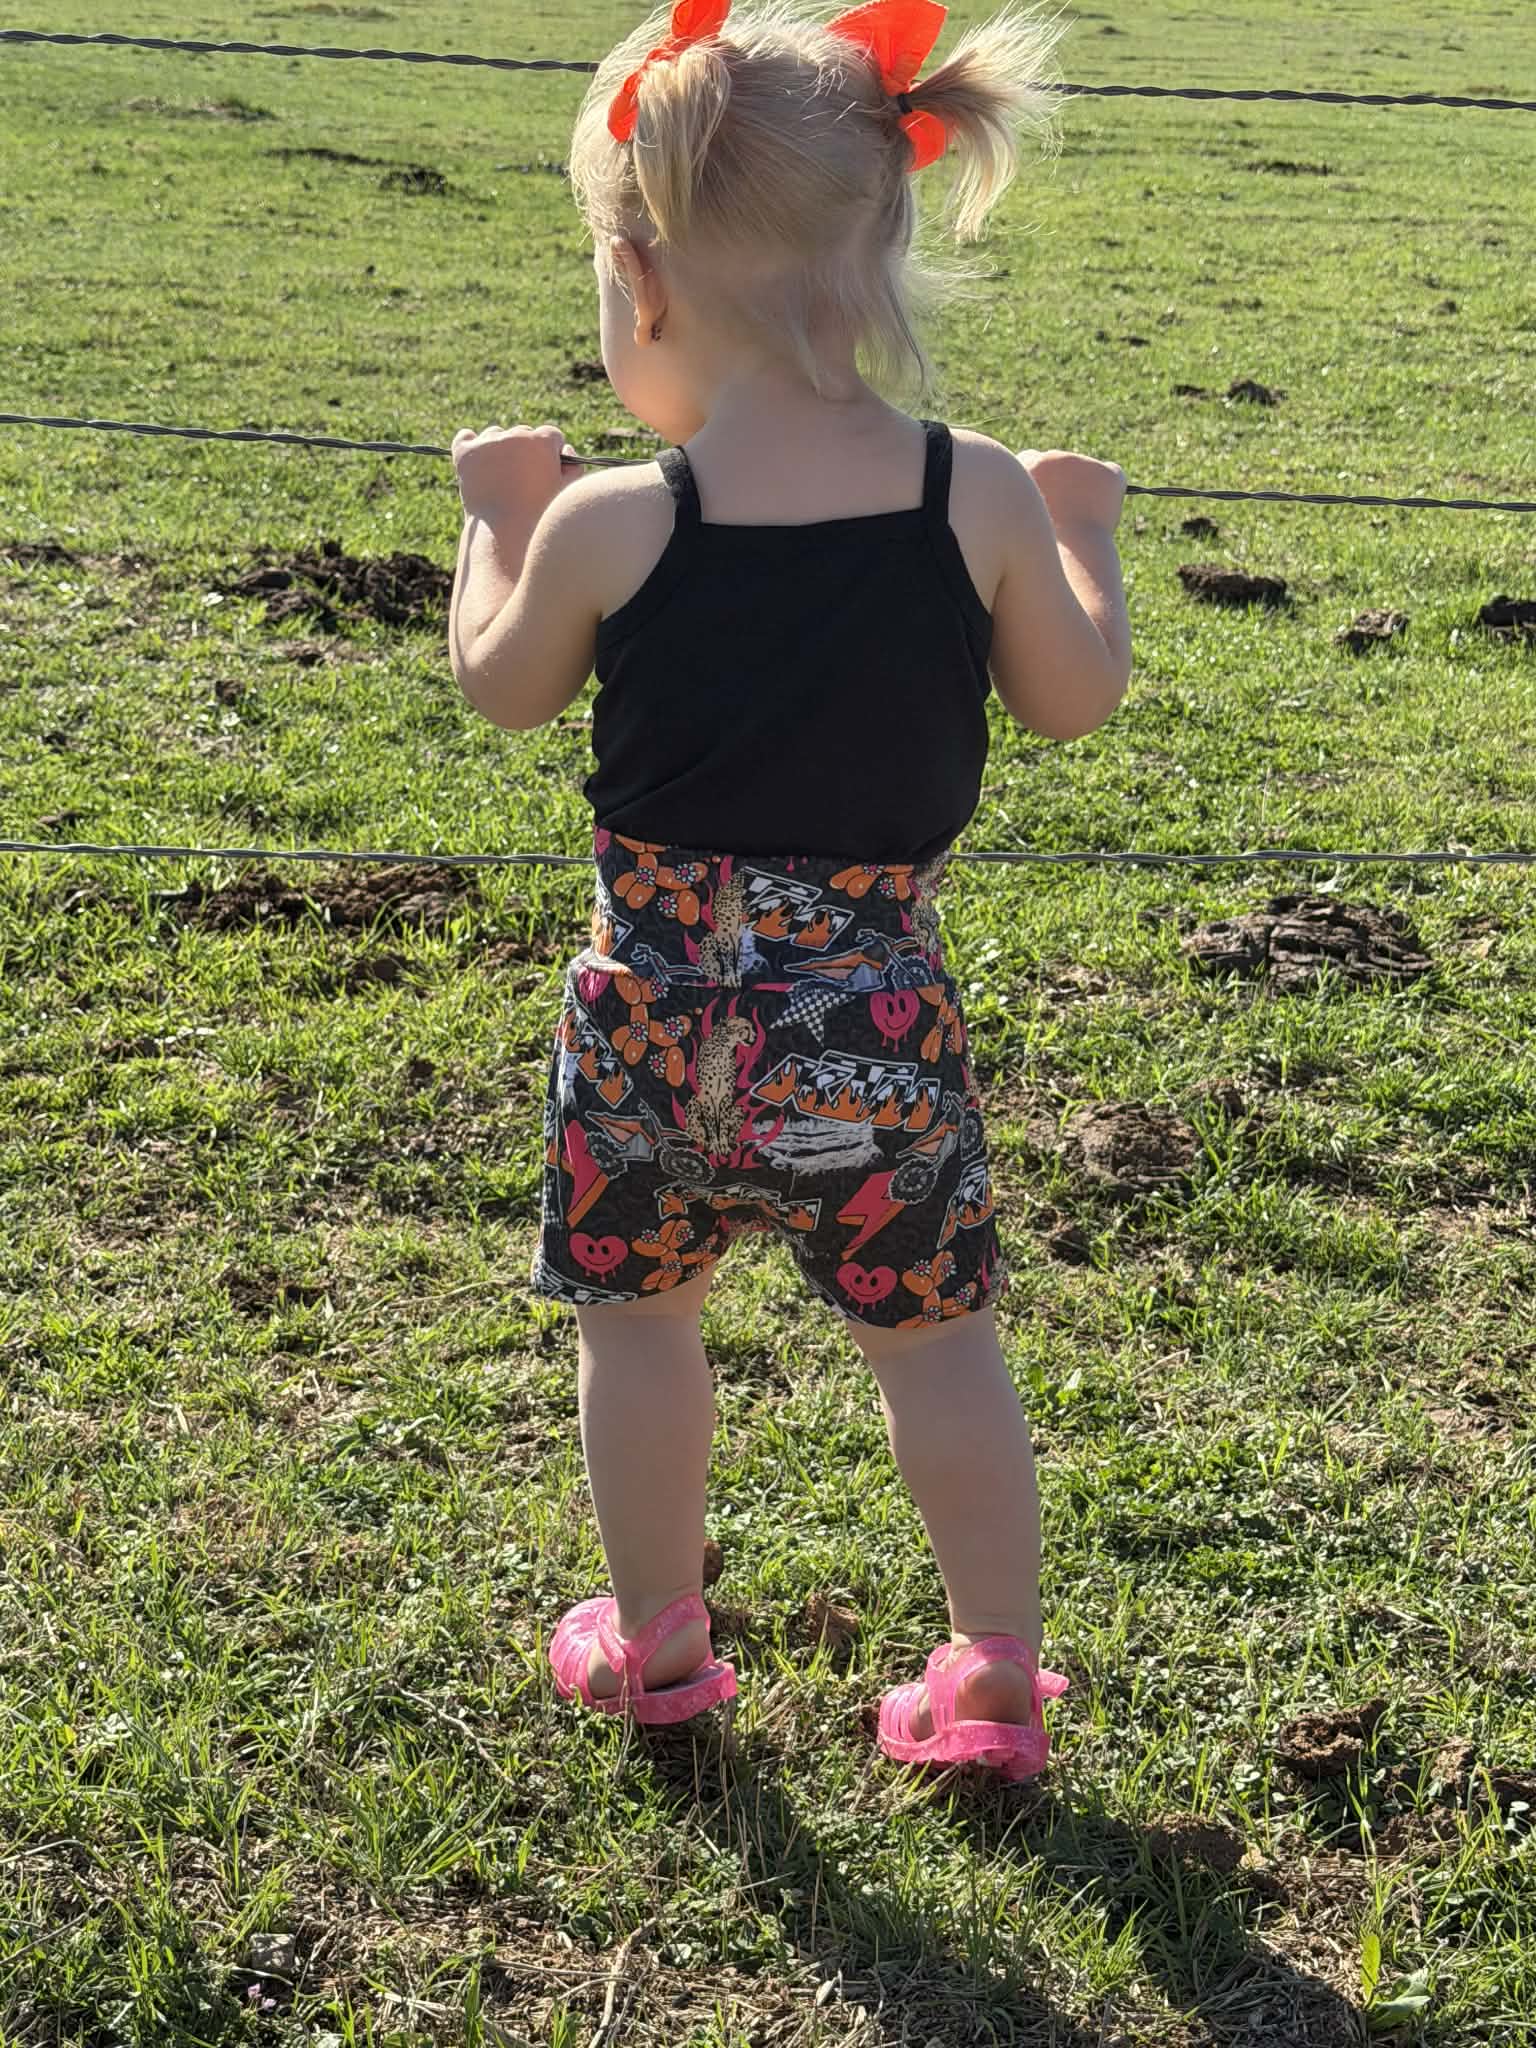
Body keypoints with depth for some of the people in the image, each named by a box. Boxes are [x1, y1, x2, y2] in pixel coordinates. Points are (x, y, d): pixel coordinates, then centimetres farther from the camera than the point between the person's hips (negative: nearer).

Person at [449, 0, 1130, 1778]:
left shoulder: (605, 527, -15)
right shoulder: (982, 500, -11)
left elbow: (505, 689, 4)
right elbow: (1076, 700, 3)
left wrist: (497, 510, 21)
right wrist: (1081, 537, 21)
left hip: (658, 1009, 0)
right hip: (879, 1019, 1)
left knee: (639, 1318, 21)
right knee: (939, 1343, 16)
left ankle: (654, 1642, 36)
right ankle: (995, 1681, 27)